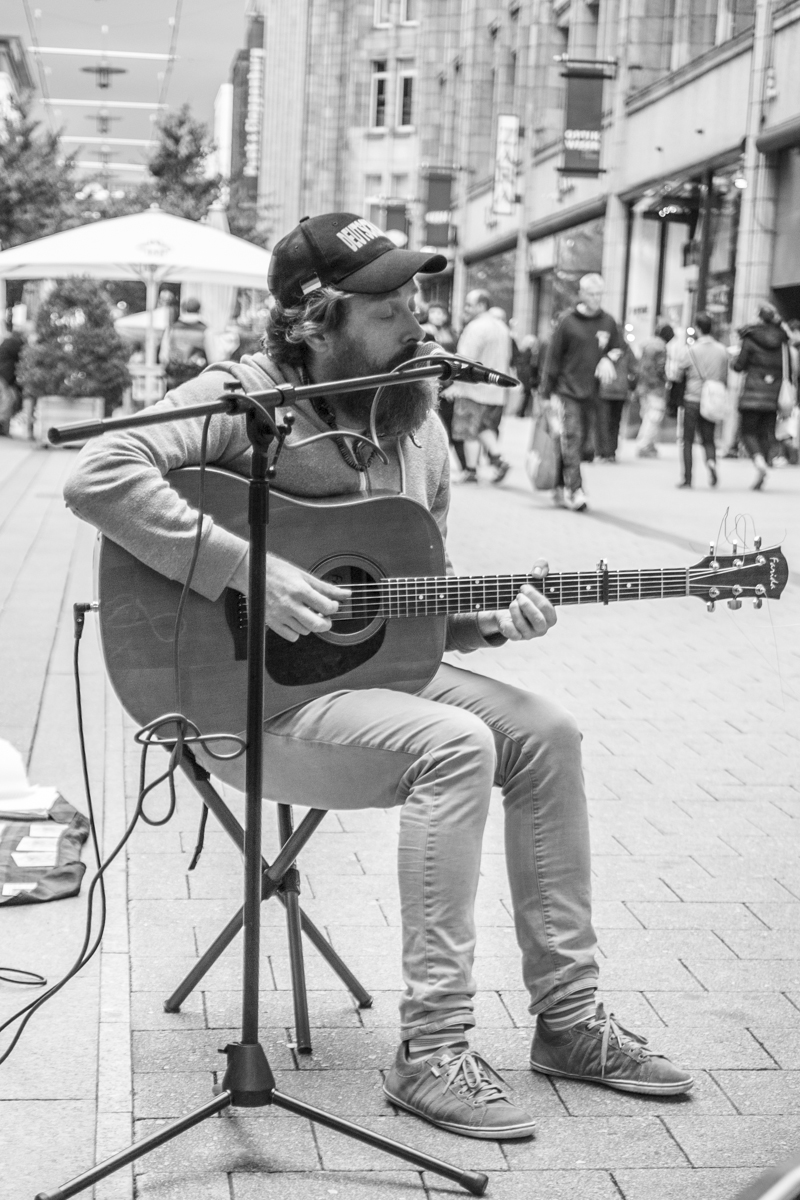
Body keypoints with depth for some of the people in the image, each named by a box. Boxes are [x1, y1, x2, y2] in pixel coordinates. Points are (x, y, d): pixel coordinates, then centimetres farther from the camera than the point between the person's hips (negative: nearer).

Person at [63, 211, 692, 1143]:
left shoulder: (415, 421, 7)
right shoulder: (243, 398, -14)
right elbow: (98, 477, -30)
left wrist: (495, 619, -6)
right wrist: (247, 570, -31)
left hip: (370, 668, 8)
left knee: (543, 733, -6)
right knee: (454, 747, -28)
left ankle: (568, 1020, 4)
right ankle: (431, 1054, -21)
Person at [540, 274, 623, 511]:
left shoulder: (608, 322, 7)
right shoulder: (568, 322, -5)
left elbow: (618, 349, 20)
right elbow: (553, 357, -2)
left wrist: (609, 359, -4)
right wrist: (550, 392, -5)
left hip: (591, 393, 5)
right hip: (567, 391, -5)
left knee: (585, 442, 7)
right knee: (571, 440, -11)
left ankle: (561, 487, 21)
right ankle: (575, 491, -14)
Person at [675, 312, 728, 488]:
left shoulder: (689, 350, -9)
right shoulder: (722, 350, 1)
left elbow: (678, 375, -4)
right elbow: (725, 379, 7)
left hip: (692, 399, -3)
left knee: (688, 441, 7)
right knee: (708, 439, 13)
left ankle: (687, 478, 6)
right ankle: (711, 461, -17)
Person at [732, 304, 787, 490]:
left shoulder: (751, 337, -5)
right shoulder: (782, 339, 7)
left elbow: (740, 365, -3)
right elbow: (788, 367, 10)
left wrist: (733, 362, 16)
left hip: (753, 391, -4)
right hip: (774, 392, 4)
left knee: (747, 431, 4)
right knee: (765, 433, 8)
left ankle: (759, 460, -22)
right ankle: (760, 476, 5)